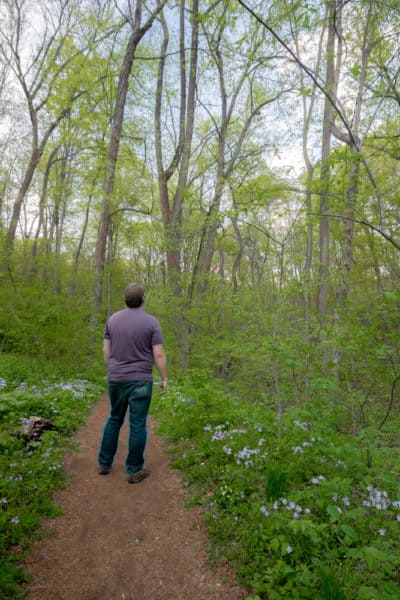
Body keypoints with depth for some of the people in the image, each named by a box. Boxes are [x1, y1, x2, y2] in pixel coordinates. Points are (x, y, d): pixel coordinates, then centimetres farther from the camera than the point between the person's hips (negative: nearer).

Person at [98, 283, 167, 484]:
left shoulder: (113, 319, 0)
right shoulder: (151, 322, -12)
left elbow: (106, 350, 5)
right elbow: (159, 355, -12)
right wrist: (164, 379, -1)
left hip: (116, 379, 4)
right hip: (140, 380, -4)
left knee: (114, 419, 21)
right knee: (138, 425, 6)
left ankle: (104, 463, 29)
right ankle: (134, 470, 16)